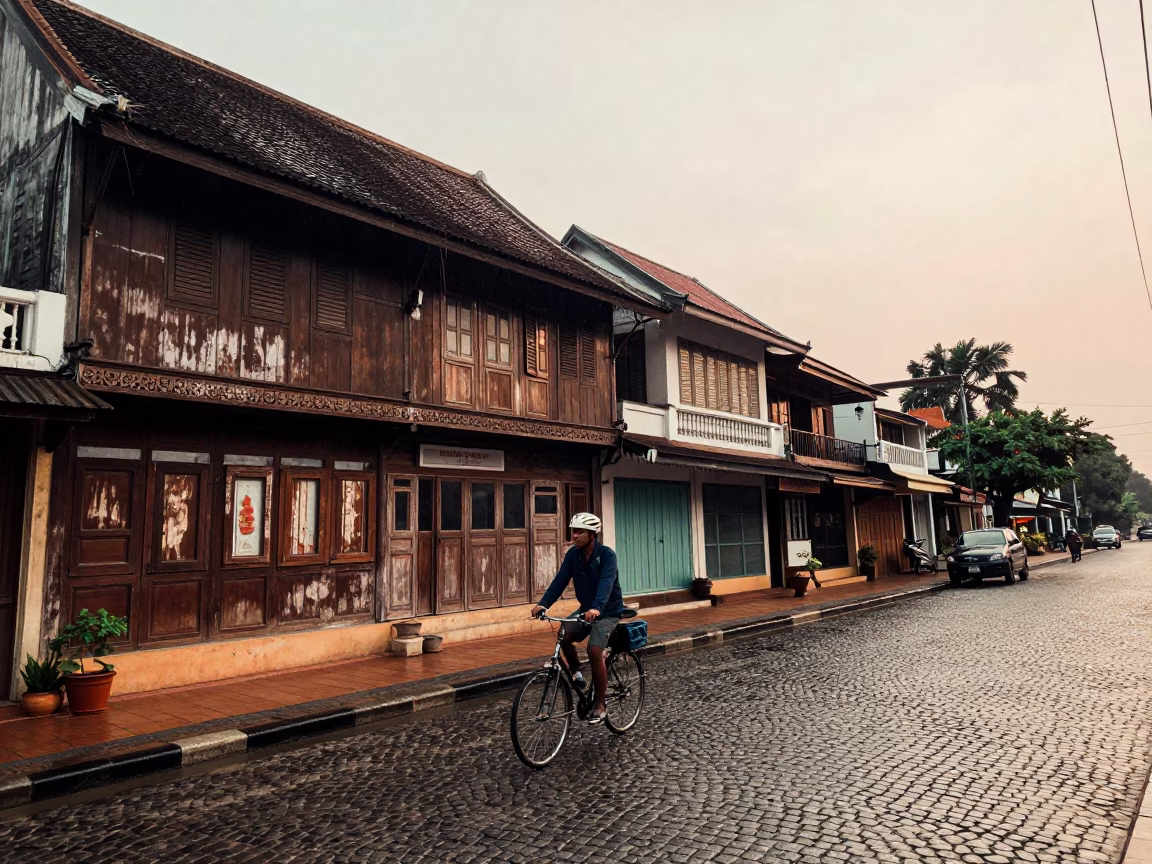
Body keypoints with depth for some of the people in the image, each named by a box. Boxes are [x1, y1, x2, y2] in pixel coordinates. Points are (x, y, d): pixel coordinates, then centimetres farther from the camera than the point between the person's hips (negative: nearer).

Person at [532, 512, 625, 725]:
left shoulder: (607, 555, -21)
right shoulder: (573, 554, -5)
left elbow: (606, 583, -36)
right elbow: (560, 580, -14)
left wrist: (596, 608, -53)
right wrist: (543, 603, -28)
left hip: (608, 611, -5)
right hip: (586, 609, 5)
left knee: (594, 650, -23)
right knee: (564, 636, -21)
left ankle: (600, 704, -5)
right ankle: (576, 673, 7)